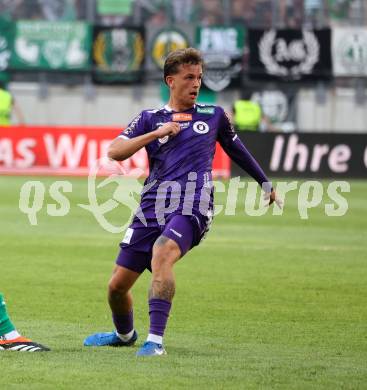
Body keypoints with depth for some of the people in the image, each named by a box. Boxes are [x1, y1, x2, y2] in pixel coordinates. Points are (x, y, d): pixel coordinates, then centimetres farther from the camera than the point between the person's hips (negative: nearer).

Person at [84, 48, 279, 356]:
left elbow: (236, 149, 34)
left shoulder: (214, 116, 17)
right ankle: (125, 334, 36)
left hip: (192, 207, -3)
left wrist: (265, 183, 43)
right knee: (117, 285, 3)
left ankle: (156, 340, -36)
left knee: (161, 254, -34)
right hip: (152, 208, 3)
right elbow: (115, 152, 2)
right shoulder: (150, 119, 15)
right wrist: (157, 133, -7)